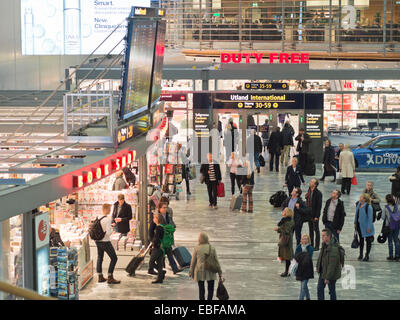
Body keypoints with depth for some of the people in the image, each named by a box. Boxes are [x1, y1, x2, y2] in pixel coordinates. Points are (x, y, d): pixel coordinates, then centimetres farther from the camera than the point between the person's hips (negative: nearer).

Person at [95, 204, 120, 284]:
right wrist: (112, 229, -3)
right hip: (105, 242, -8)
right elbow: (108, 233, -23)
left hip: (98, 241, 8)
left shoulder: (98, 218, 3)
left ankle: (100, 277, 24)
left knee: (100, 258, 19)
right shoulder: (108, 219, -19)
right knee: (114, 258, 3)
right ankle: (110, 278, 2)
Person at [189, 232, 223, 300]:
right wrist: (220, 272, 7)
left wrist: (191, 272, 9)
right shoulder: (212, 248, -4)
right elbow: (216, 261, -1)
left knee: (201, 289, 11)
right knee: (210, 289, 9)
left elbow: (193, 261, -3)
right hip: (210, 273, 0)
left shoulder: (196, 248, -7)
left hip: (200, 272, 0)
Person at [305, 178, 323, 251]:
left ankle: (317, 246, 11)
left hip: (315, 215, -7)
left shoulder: (318, 193, -17)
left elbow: (319, 205, -17)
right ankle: (311, 245, 24)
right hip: (309, 214, 7)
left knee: (316, 230, 4)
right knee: (311, 230, 15)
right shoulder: (309, 192, 5)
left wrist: (317, 216, -18)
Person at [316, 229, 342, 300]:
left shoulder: (333, 249, -30)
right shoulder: (324, 244, -2)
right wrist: (318, 267, 19)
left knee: (332, 291, 8)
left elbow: (332, 265, -28)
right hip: (322, 272, 8)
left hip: (331, 274, -8)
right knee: (320, 289, 13)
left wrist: (328, 277, -24)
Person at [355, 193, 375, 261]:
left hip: (365, 226, -7)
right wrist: (355, 223, 14)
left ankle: (367, 256, 17)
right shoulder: (359, 204, 1)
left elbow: (370, 218, -18)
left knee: (368, 240, 7)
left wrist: (369, 227, -19)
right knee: (361, 239, 18)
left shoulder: (368, 207, -20)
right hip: (359, 225, 7)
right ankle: (361, 254, 31)